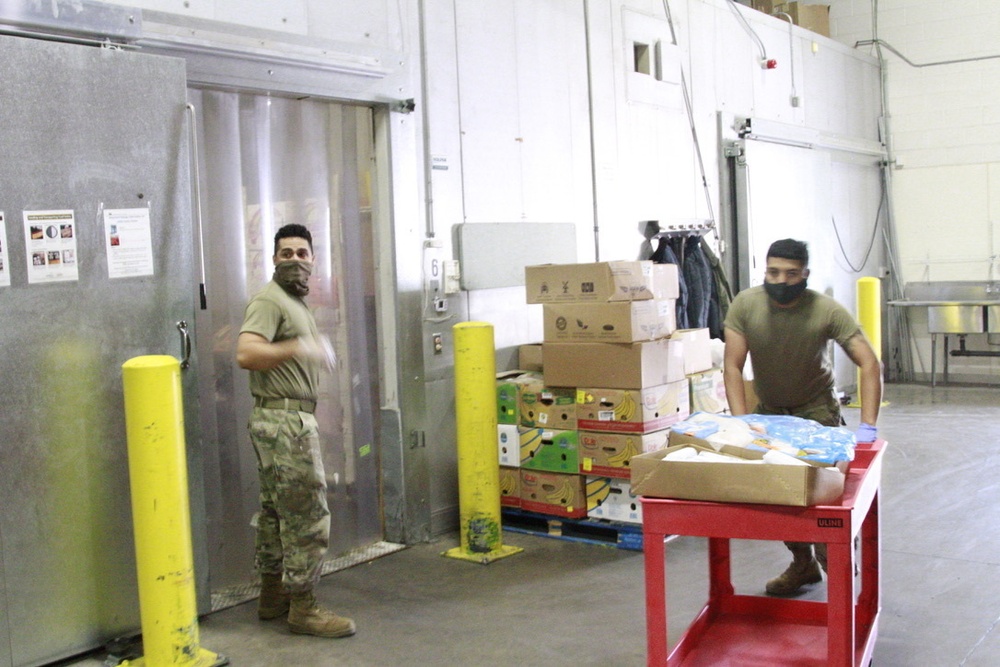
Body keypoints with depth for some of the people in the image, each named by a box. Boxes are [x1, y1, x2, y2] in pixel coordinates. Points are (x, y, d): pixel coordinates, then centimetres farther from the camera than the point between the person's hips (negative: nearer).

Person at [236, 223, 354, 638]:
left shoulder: (295, 303, 18)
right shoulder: (269, 301, -14)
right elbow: (246, 354, -29)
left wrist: (314, 351, 20)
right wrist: (300, 348, -36)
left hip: (291, 419, 11)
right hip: (285, 421, -11)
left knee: (277, 512, 16)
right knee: (308, 517, -7)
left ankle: (273, 595, 26)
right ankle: (302, 609, 1)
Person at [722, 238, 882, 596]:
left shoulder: (827, 310, -24)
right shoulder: (745, 305, -19)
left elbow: (870, 365, -26)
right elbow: (732, 366, -19)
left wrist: (867, 428, -34)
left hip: (816, 408, -2)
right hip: (768, 408, 3)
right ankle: (803, 564, 22)